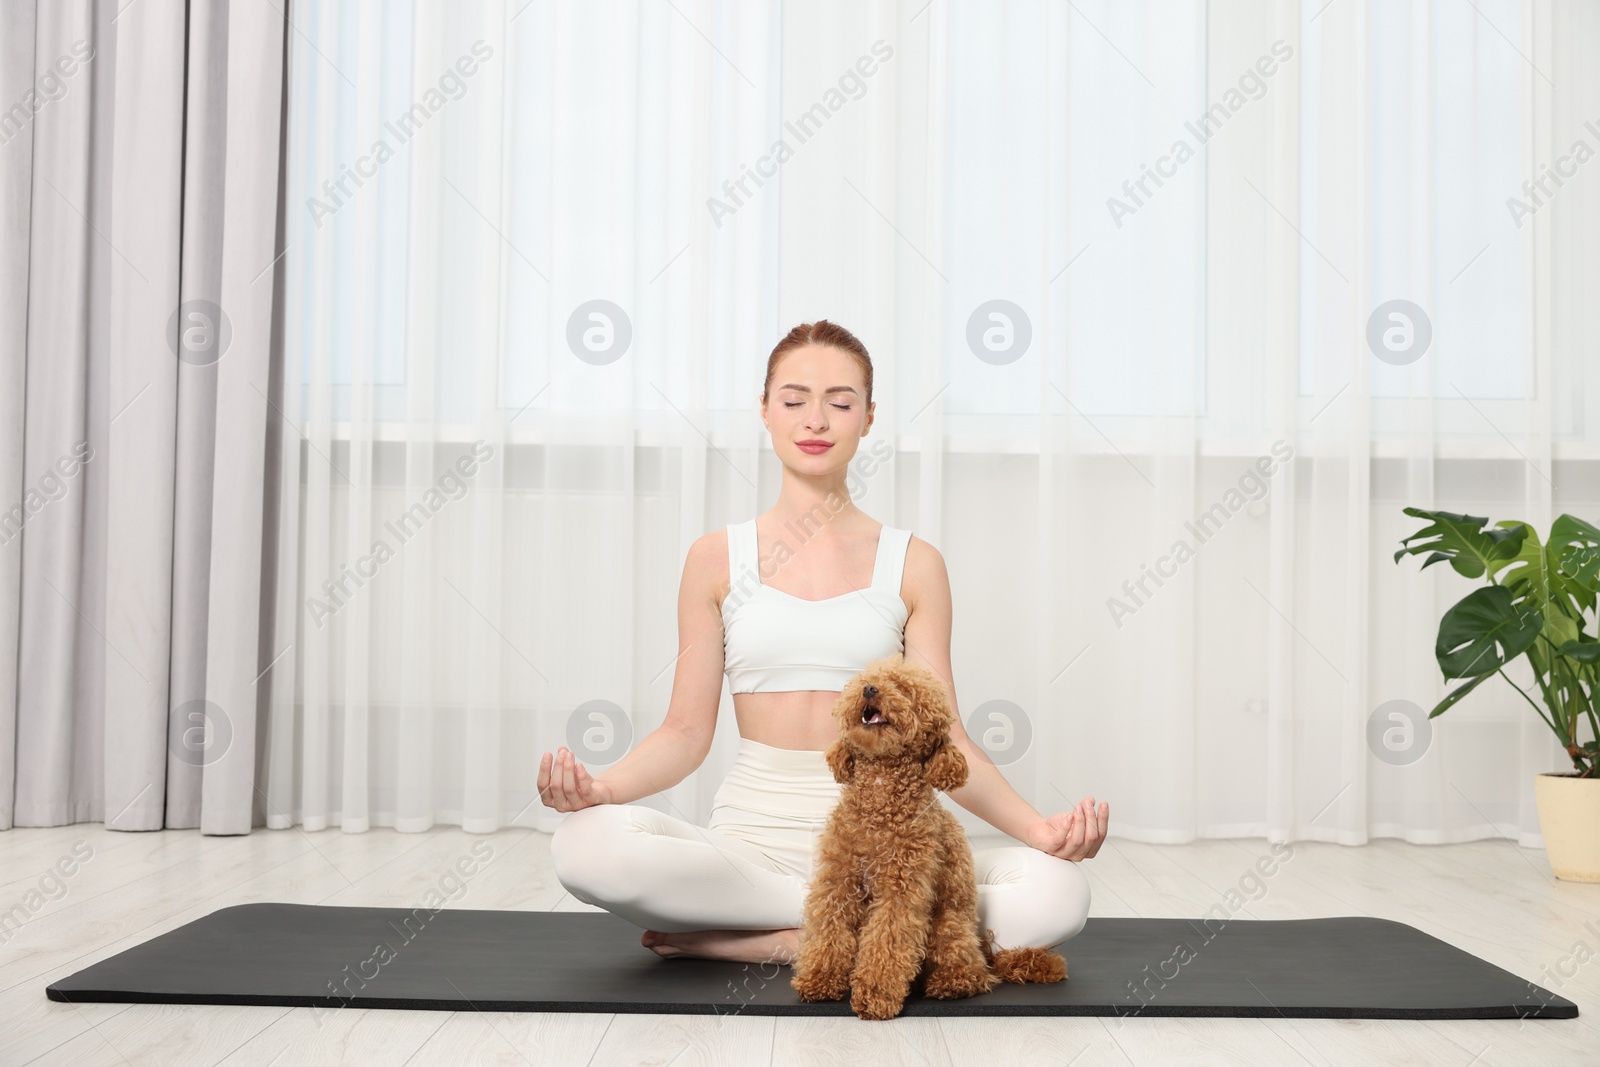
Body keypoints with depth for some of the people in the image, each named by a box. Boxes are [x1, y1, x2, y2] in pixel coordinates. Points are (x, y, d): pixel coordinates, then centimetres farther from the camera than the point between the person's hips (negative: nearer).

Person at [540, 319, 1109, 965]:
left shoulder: (913, 565, 7)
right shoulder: (718, 559, 8)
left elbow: (942, 739, 3)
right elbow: (686, 730, 5)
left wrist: (1038, 828, -14)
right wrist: (603, 787, -15)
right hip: (750, 836, 0)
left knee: (1055, 894, -28)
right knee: (585, 844, -31)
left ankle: (773, 941, -17)